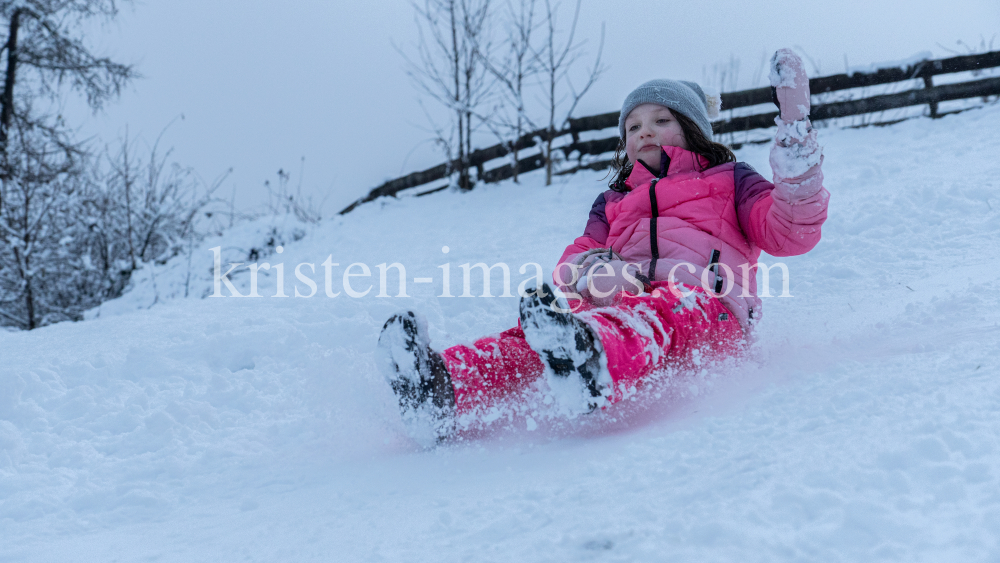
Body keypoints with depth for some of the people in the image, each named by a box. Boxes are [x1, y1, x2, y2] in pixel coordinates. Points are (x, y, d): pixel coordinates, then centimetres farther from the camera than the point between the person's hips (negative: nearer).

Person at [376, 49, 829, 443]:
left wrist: (795, 135, -2)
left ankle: (595, 367, -73)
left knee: (663, 308, -38)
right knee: (559, 312, -31)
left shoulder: (729, 181, 26)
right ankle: (445, 390, -58)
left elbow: (792, 233, 8)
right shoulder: (612, 203, 35)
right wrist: (591, 271, -9)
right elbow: (571, 262, 17)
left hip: (706, 312, -2)